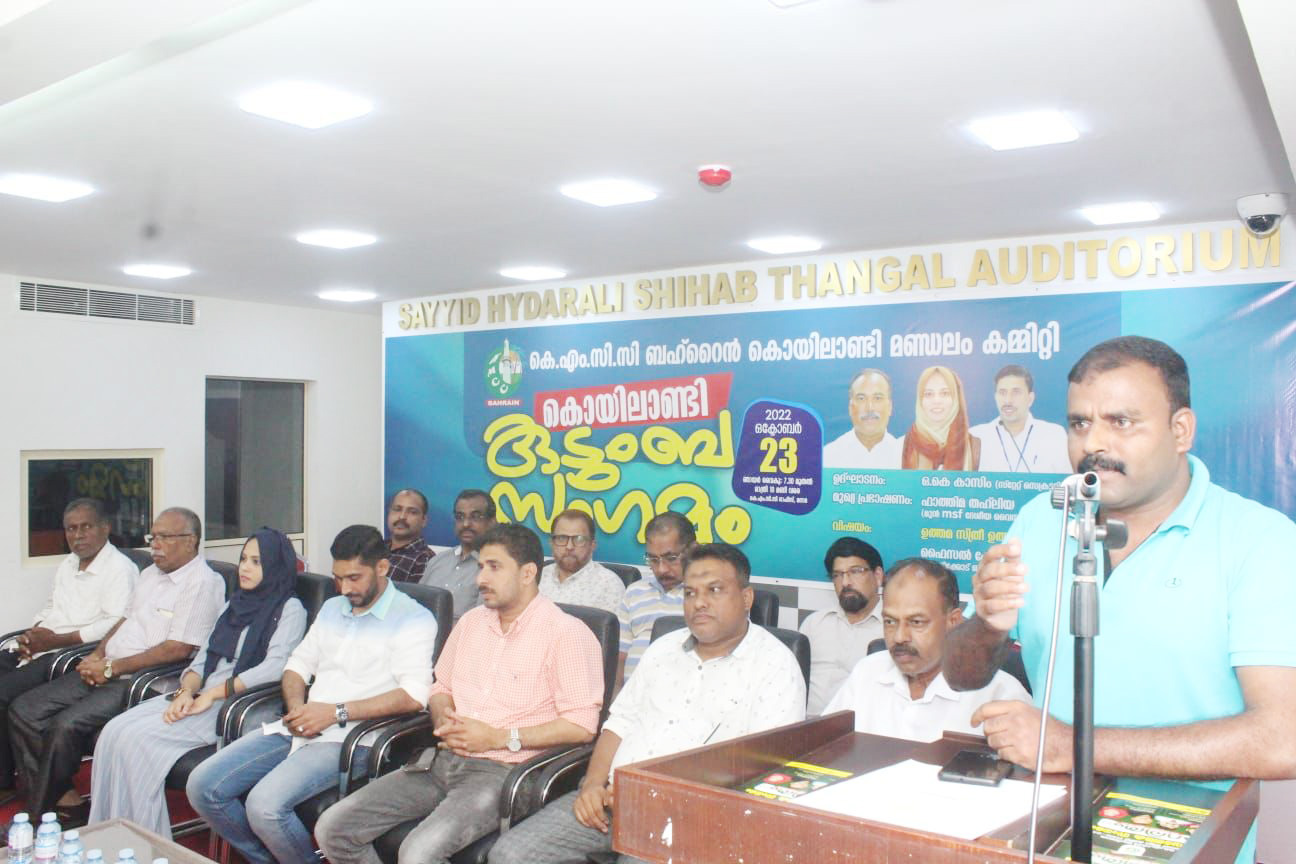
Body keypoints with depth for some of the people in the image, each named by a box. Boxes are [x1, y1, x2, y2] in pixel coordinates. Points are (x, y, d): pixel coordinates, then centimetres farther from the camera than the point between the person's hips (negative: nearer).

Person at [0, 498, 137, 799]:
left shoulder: (120, 568, -8)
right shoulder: (67, 564, 21)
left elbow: (117, 624, -18)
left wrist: (57, 639, -18)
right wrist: (31, 633, 6)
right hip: (36, 649, 9)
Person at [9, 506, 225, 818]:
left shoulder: (203, 582, -13)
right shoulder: (150, 574, 18)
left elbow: (178, 649, -19)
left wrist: (112, 668, -15)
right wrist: (97, 655, 3)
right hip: (105, 673, 10)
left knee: (65, 725, -25)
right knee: (23, 710, 0)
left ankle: (42, 812, -4)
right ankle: (65, 800, 0)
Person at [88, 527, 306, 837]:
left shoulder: (289, 609, -2)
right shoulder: (233, 604, 22)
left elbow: (275, 667, -16)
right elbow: (202, 659, 17)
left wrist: (213, 694, -16)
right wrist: (186, 691, -5)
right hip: (200, 698, 7)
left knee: (137, 738, -22)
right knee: (114, 731, -12)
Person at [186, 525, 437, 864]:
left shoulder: (413, 618, -6)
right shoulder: (332, 608, 20)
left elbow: (414, 695, -18)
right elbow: (299, 663, 23)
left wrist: (337, 712, -18)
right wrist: (296, 707, 0)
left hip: (347, 739, -8)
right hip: (298, 729, 8)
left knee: (265, 805, -28)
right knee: (202, 787, -4)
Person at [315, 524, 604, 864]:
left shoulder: (566, 633, -8)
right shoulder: (471, 622, 16)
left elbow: (582, 724, -14)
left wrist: (500, 738, -15)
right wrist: (442, 718, 2)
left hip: (501, 771, -7)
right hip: (442, 760, 7)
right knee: (333, 828, -5)